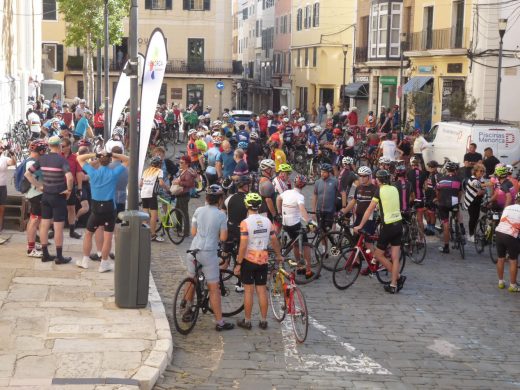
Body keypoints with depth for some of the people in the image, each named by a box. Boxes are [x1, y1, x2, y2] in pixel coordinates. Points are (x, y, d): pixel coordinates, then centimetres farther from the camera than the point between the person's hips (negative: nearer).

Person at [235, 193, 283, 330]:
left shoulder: (245, 223, -14)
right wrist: (279, 256, 24)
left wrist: (238, 264, -11)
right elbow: (274, 241, 8)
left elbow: (243, 246, -17)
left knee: (248, 290, 5)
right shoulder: (267, 221, 1)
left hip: (249, 260, -4)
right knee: (262, 290, 10)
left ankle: (247, 321, 12)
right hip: (263, 260, 4)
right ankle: (263, 321, 15)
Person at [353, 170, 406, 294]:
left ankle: (398, 277, 3)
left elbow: (369, 210, -9)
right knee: (395, 257, 7)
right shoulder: (395, 189, 8)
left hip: (388, 226, -6)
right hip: (398, 224, 6)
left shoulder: (380, 191, -9)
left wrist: (360, 226, -3)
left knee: (378, 255, 7)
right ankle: (394, 285, 6)